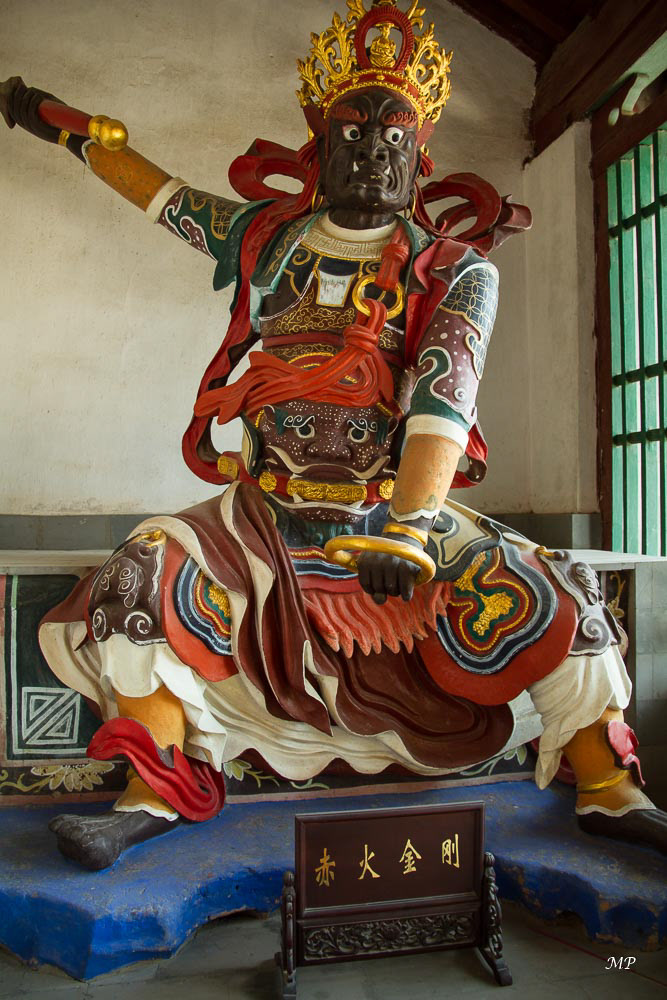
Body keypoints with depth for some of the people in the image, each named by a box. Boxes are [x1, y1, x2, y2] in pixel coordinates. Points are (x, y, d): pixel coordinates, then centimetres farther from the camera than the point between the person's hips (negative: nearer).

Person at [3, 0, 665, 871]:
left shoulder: (458, 268, 1)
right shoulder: (266, 236, 11)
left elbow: (443, 400, -15)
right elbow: (163, 193, 27)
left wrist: (405, 528, -29)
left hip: (404, 511, -1)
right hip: (266, 513, 2)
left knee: (557, 601, -16)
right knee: (142, 584, -18)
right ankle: (157, 797, -4)